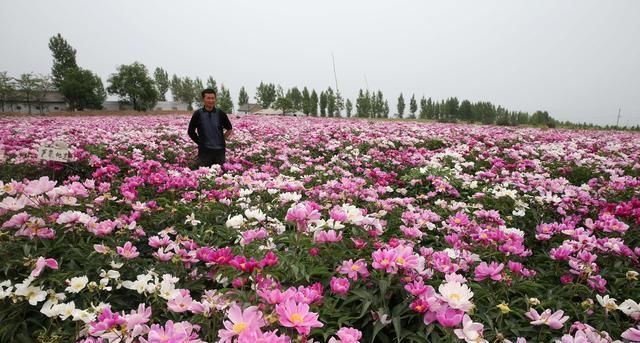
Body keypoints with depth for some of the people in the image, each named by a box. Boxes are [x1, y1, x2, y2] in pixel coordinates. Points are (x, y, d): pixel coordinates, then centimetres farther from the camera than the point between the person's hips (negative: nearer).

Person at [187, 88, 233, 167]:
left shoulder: (220, 113, 1)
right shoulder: (198, 114, -2)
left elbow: (229, 129, 13)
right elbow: (190, 131, 7)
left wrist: (222, 139, 4)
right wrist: (200, 142, 2)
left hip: (219, 150, 1)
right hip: (204, 150, -1)